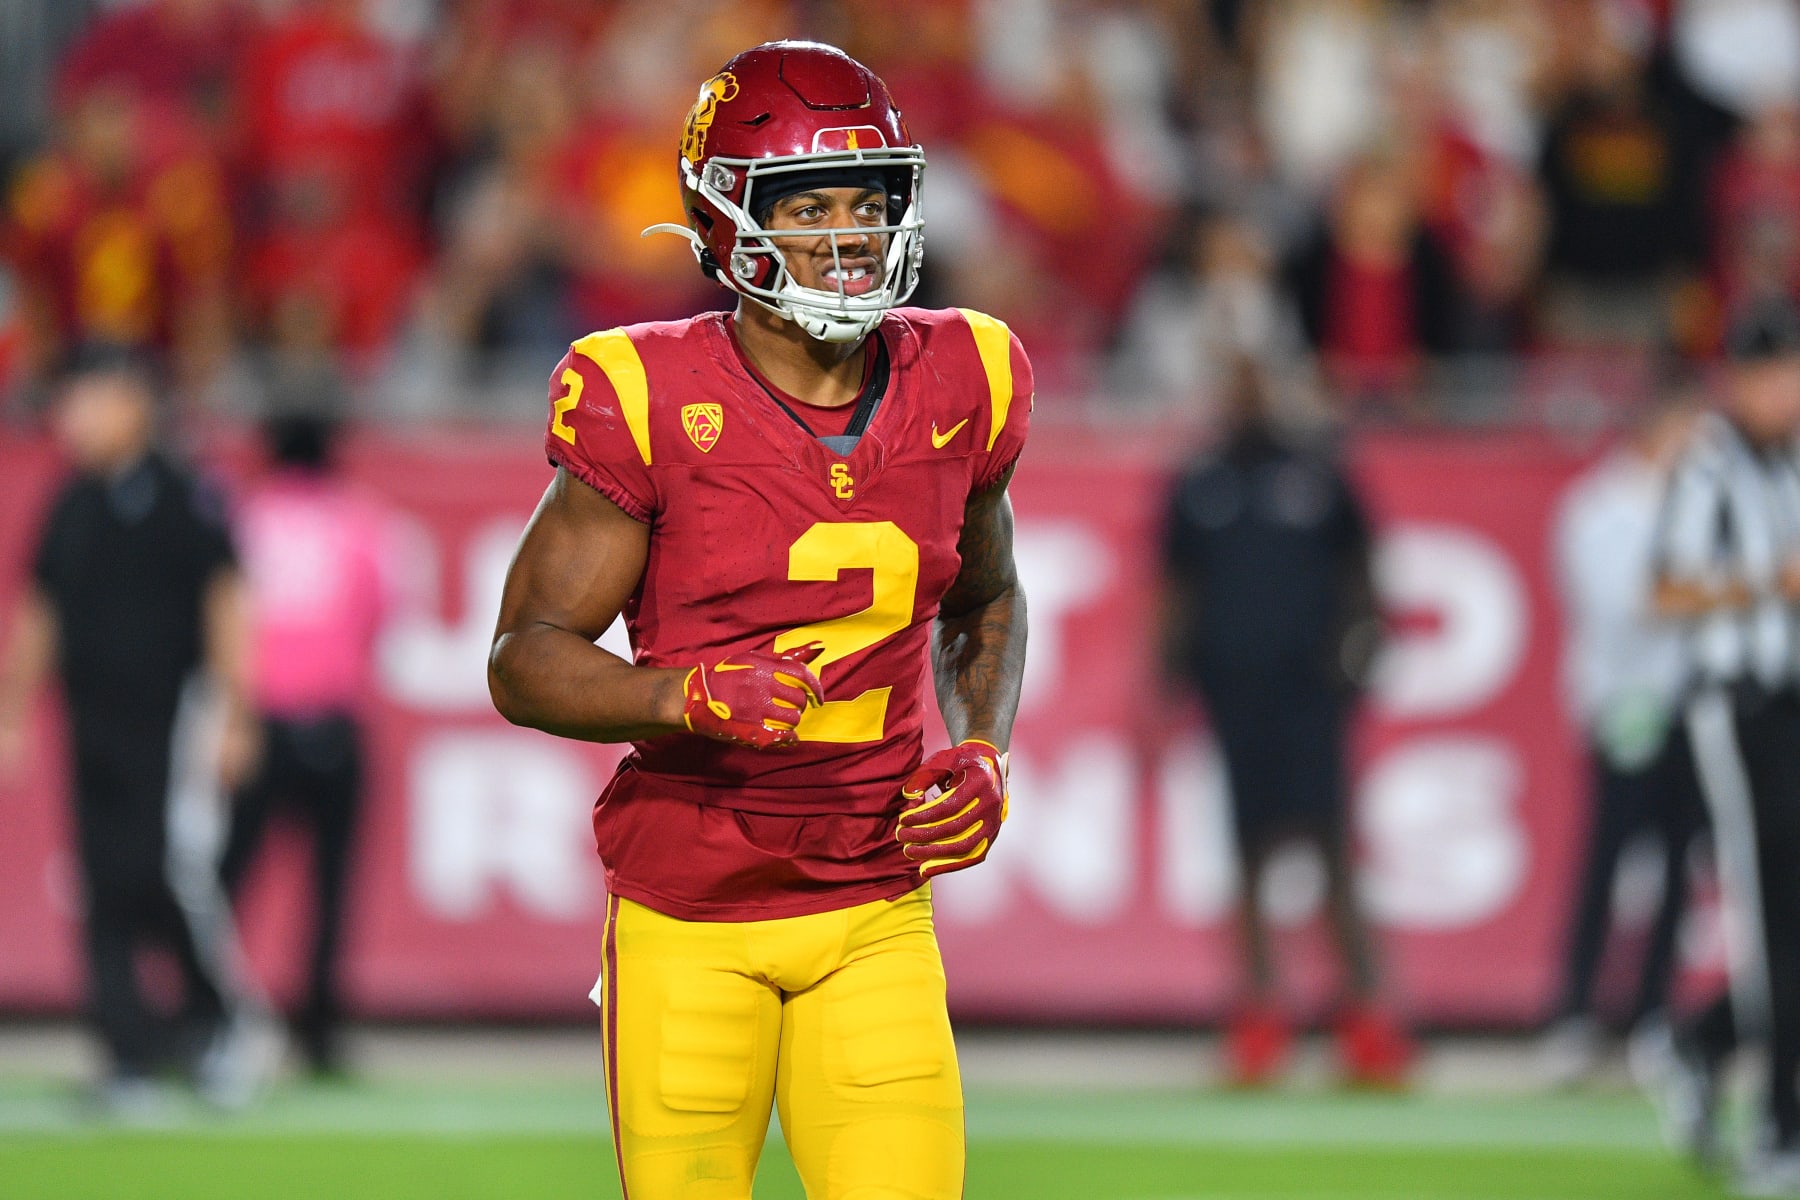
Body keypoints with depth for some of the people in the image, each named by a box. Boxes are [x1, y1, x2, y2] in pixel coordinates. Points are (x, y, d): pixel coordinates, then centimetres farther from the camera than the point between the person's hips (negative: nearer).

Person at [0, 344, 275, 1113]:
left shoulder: (184, 502, -6)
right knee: (106, 891, 1)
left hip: (172, 722, -6)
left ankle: (234, 1027, 5)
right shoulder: (70, 510, 12)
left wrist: (232, 720, -12)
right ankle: (132, 1057, 5)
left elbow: (227, 605, -7)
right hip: (94, 726, 6)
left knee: (175, 872, -14)